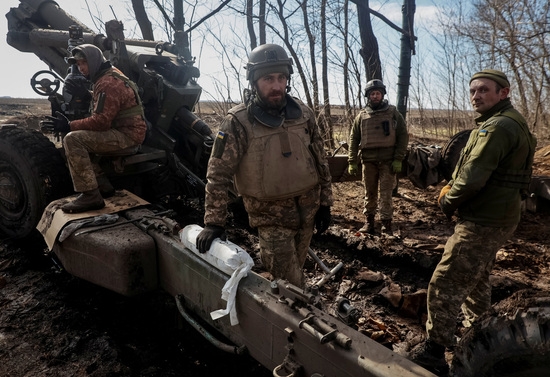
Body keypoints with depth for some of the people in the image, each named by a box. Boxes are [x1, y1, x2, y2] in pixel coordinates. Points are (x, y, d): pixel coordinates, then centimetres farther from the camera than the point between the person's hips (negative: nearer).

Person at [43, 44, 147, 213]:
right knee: (83, 140, 20)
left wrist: (69, 126, -14)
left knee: (72, 140, -19)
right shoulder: (110, 74, 16)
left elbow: (101, 121, -21)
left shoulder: (108, 84, -16)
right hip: (120, 129, 11)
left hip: (127, 134, -11)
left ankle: (90, 196, -19)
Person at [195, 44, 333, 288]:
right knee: (292, 287, 0)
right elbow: (218, 174, -14)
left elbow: (320, 160, 7)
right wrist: (213, 222, -16)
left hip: (308, 210, 5)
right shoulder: (238, 122, -16)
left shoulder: (303, 114, -2)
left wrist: (325, 203, 7)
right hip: (272, 216, -4)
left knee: (294, 272, 22)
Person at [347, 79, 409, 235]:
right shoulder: (362, 116, 8)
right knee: (370, 193, 9)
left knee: (386, 194, 0)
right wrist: (352, 162, -1)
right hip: (368, 161, 2)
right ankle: (369, 222, 18)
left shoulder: (393, 113, 3)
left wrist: (398, 159, -8)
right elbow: (354, 139, 7)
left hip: (388, 161, -2)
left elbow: (403, 136, 1)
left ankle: (386, 224, 7)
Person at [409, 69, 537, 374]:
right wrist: (451, 188, 3)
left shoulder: (497, 127, -20)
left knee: (444, 285, -7)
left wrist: (448, 202, -8)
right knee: (476, 277, 25)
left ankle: (433, 352, 2)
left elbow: (472, 178, -26)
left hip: (483, 222, -11)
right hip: (495, 217, 11)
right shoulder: (509, 122, 15)